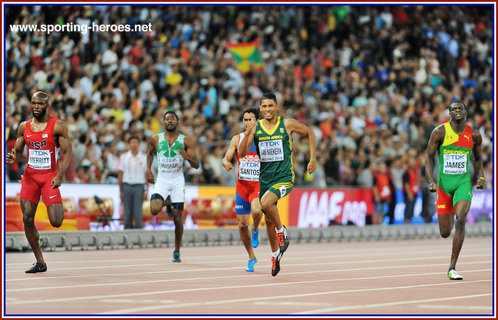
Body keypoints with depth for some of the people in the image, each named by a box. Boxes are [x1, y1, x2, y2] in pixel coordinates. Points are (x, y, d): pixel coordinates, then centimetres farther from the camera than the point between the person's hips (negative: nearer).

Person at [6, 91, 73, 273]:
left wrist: (59, 176, -19)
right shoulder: (24, 127, 7)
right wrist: (13, 158, -11)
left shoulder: (57, 126, -5)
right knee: (27, 219, -7)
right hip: (30, 176, 3)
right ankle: (40, 263, 5)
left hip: (50, 175, -3)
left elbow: (67, 152, -6)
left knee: (56, 222, -13)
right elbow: (18, 152, 14)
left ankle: (58, 209, 27)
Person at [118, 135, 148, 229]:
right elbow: (120, 174, 7)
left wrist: (146, 191, -4)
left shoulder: (144, 157, 3)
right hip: (126, 186, 1)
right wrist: (120, 191, 3)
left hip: (139, 187, -1)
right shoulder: (123, 156, 6)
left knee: (138, 213, -7)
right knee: (127, 213, 3)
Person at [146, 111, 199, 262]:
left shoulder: (185, 141, -2)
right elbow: (150, 153, 23)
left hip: (178, 180, 0)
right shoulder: (156, 139, 1)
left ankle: (177, 251, 14)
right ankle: (167, 203, 15)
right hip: (162, 180, 1)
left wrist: (188, 158, -23)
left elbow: (196, 165, -3)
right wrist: (148, 169, 10)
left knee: (178, 217, -1)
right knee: (154, 210, -22)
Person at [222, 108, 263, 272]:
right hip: (242, 185, 3)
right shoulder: (237, 139, 6)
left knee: (256, 211, -33)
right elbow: (227, 157, 4)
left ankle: (255, 231, 3)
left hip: (259, 185, -3)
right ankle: (251, 257, 23)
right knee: (242, 224, 3)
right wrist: (226, 163, -20)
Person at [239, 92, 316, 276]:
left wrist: (313, 160, 6)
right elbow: (242, 153, -8)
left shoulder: (287, 124, -5)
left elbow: (309, 133, 10)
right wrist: (248, 134, -24)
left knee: (266, 203, -30)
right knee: (268, 219, 13)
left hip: (284, 177, -4)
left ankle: (281, 230, -4)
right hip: (265, 178, 4)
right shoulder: (255, 128, 0)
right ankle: (275, 254, 33)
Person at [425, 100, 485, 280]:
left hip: (463, 182, 0)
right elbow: (429, 157, -1)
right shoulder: (440, 132, -5)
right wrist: (431, 181, -13)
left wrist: (481, 177, 2)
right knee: (445, 232, 4)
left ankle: (452, 268, -19)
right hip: (444, 183, 0)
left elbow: (478, 158, 17)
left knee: (461, 219, -24)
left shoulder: (474, 135, 2)